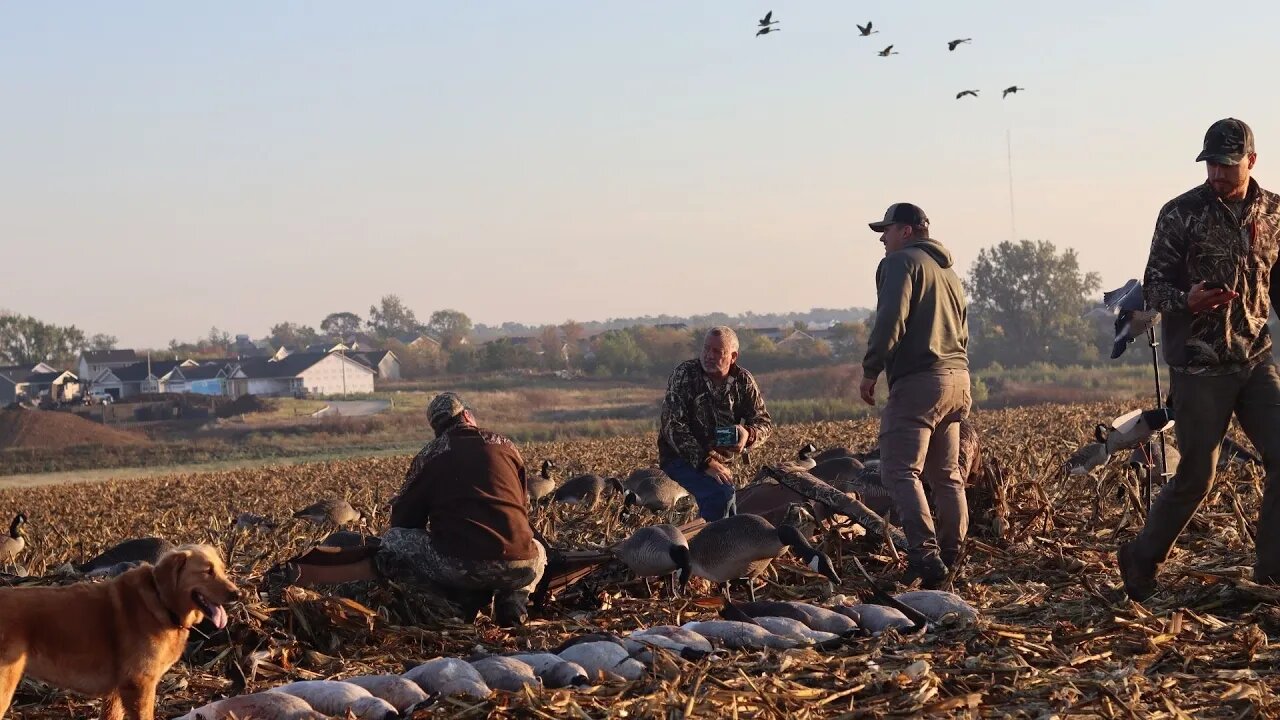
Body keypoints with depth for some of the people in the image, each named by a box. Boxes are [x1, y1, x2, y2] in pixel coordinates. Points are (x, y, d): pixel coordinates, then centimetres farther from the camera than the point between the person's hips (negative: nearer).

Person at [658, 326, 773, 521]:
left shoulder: (743, 381, -2)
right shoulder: (685, 375, -14)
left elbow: (764, 422, 1)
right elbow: (673, 426, -19)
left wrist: (748, 434, -26)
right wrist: (705, 462, -27)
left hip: (722, 460, 5)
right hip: (681, 458, -5)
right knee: (720, 493, -29)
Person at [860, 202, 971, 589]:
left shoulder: (901, 262, -4)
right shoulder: (947, 269, 25)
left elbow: (890, 320, -16)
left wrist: (870, 371, -11)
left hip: (918, 382, -9)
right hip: (957, 377, 9)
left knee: (900, 470, -12)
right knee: (947, 474, 15)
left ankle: (925, 554, -24)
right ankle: (951, 555, 18)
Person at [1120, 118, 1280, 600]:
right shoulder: (1181, 213, -5)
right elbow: (1153, 287, -5)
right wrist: (1186, 300, -26)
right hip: (1199, 365, -4)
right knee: (1196, 476, 0)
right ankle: (1140, 562, 21)